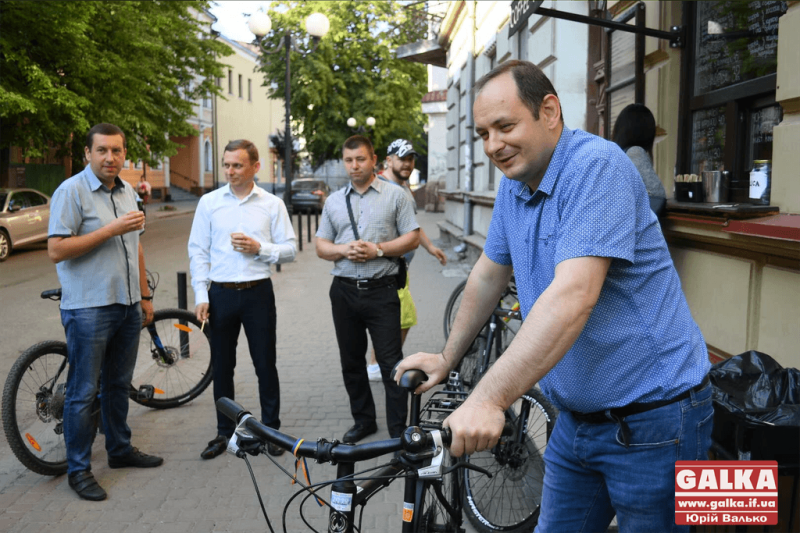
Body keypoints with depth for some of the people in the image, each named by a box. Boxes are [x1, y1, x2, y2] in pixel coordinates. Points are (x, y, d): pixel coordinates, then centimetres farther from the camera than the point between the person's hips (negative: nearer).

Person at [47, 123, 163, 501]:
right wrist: (111, 229, -20)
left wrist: (144, 295, 18)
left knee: (118, 385, 17)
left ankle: (120, 450, 31)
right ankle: (78, 468, 13)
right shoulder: (71, 191, -10)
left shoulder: (127, 192, 13)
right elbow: (56, 250, -17)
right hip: (89, 309, -7)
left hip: (128, 306, 7)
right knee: (83, 392, 1)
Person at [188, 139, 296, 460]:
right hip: (220, 293, 1)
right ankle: (225, 431, 25)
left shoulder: (272, 204, 2)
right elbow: (198, 251, 4)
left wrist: (259, 247, -15)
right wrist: (201, 295, -3)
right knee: (221, 366, 10)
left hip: (258, 292, -1)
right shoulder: (209, 202, 4)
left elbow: (290, 250, 2)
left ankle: (271, 430, 21)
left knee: (265, 364, 6)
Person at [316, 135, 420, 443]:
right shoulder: (334, 201, 13)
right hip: (344, 291, 4)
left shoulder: (395, 195, 2)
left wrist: (378, 249, -15)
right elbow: (321, 246, 12)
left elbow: (412, 238, -2)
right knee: (351, 361, 12)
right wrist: (343, 250, -9)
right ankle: (363, 421, 26)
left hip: (381, 290, -4)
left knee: (391, 362, -3)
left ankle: (398, 429, 6)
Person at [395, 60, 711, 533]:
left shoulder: (597, 166, -21)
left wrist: (489, 398, -38)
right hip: (577, 418, 8)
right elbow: (490, 274, 15)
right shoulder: (515, 183, 5)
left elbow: (574, 295, -33)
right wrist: (447, 359, 17)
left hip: (651, 418, -7)